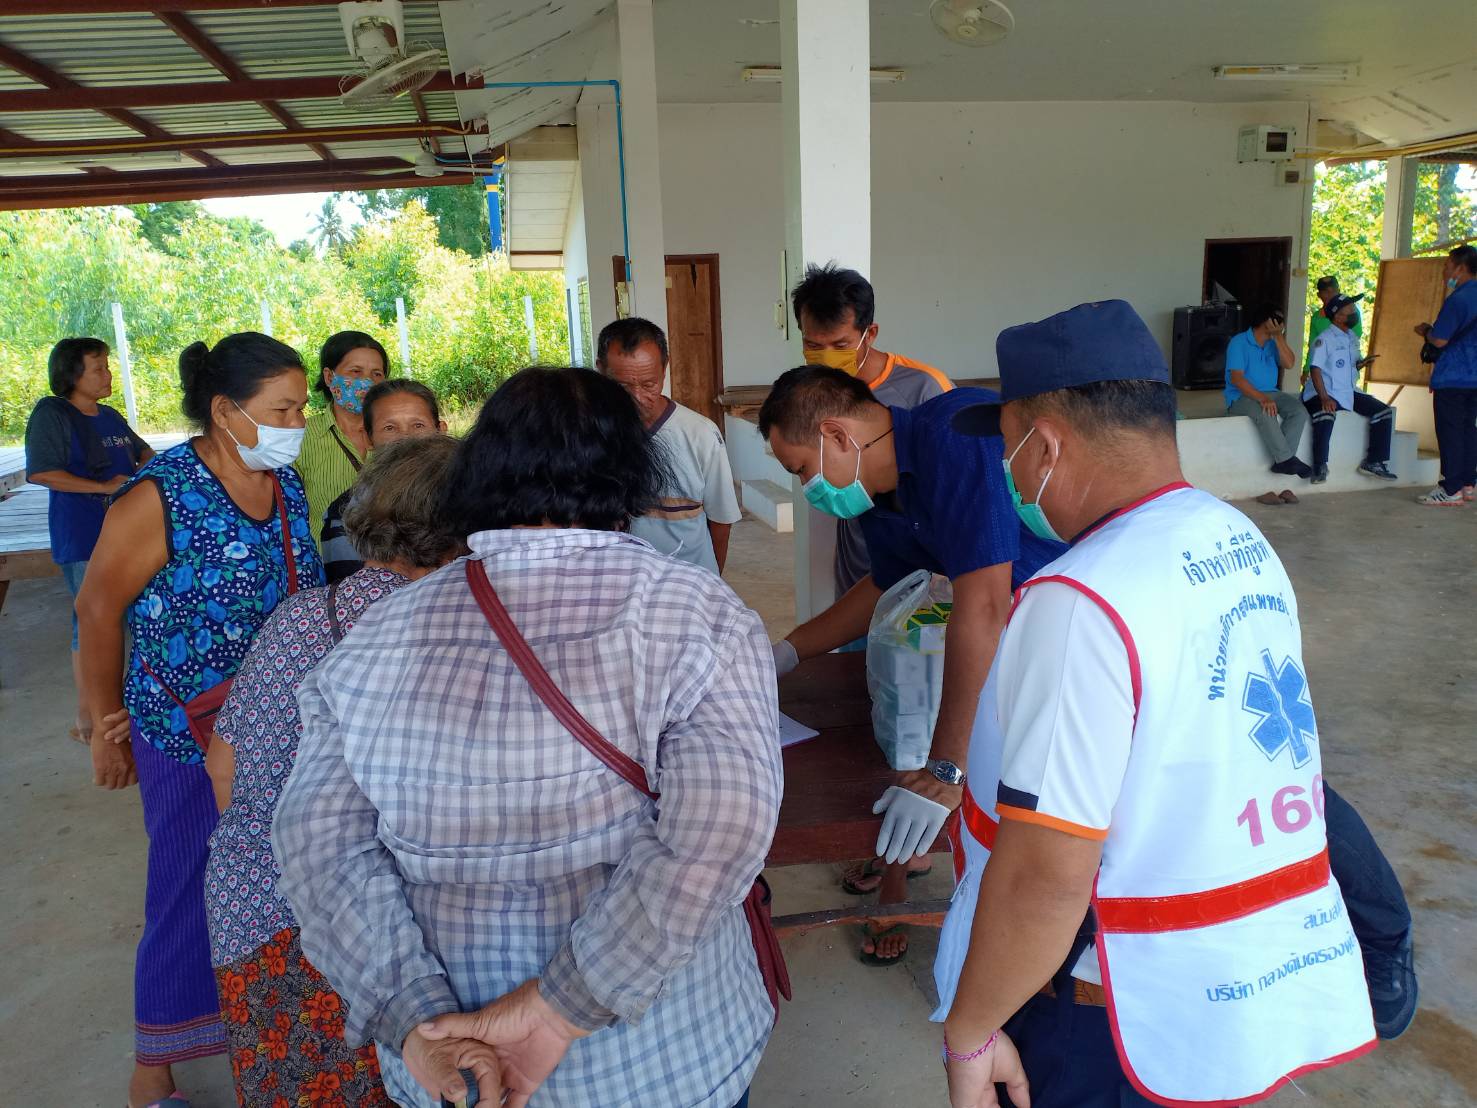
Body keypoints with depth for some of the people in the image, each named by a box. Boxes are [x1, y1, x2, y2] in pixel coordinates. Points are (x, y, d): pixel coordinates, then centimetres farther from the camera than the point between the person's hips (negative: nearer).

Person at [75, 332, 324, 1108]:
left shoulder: (286, 484, 0)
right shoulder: (161, 497, -17)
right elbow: (97, 611, -9)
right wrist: (110, 724, -2)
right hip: (191, 741, -5)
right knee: (190, 899, 8)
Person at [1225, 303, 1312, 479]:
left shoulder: (1273, 343, 12)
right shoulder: (1239, 342, -10)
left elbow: (1289, 364, -3)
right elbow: (1236, 378, -20)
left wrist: (1279, 337, -8)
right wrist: (1261, 398, -31)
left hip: (1270, 393, 7)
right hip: (1241, 397, -7)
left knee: (1299, 410, -19)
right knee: (1266, 414, -37)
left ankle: (1282, 460, -22)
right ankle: (1287, 459, -25)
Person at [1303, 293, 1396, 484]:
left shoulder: (1352, 337, 14)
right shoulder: (1325, 339, -11)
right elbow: (1315, 369, -19)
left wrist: (1361, 363, -2)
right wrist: (1324, 398, -29)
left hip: (1349, 393, 9)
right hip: (1324, 393, -9)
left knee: (1384, 411, 1)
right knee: (1325, 416, -39)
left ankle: (1373, 462, 8)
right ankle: (1320, 467, -26)